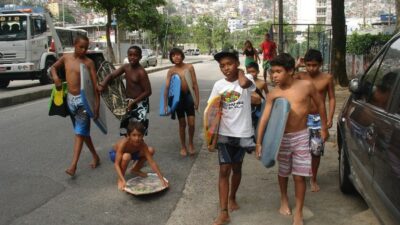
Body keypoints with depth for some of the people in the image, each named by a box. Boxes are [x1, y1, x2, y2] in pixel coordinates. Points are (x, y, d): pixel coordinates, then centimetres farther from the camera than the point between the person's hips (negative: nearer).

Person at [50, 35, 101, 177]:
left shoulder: (89, 62, -7)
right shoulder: (66, 57, 4)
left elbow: (95, 84, -9)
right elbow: (53, 67, 21)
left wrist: (97, 104, -14)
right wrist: (55, 77, -1)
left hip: (83, 99, -5)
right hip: (70, 98, 5)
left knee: (80, 132, -8)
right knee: (83, 131, 14)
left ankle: (73, 165, -9)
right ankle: (95, 157, 29)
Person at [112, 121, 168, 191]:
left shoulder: (142, 144, -28)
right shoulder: (123, 143, -39)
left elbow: (152, 162, -28)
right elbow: (116, 164, -40)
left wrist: (161, 179, -35)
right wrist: (123, 180, -51)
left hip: (132, 153, 4)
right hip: (115, 154, -4)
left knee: (151, 150, -14)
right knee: (126, 157, -39)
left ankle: (135, 170, 10)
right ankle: (120, 179, -13)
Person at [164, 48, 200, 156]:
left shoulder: (189, 67, -3)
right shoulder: (171, 71, -5)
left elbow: (195, 84, 0)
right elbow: (167, 87, -7)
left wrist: (197, 99, -3)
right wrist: (165, 104, -11)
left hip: (188, 96, 1)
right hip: (178, 97, 0)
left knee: (191, 123, 1)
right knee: (182, 124, 9)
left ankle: (191, 144, 25)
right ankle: (183, 147, 25)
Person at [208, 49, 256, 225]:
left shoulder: (247, 78, -7)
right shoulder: (218, 85, 0)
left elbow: (244, 84, -33)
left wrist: (240, 72, -14)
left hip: (242, 133, -1)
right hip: (225, 134, 1)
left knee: (236, 168, 16)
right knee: (224, 170, -4)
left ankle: (232, 198, 40)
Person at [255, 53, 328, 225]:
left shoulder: (306, 86, -10)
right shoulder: (273, 94, -7)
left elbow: (320, 104, 5)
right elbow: (264, 118, -8)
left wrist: (324, 127, 9)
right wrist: (259, 142, -13)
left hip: (301, 136, -1)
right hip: (282, 137, 2)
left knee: (299, 176, 1)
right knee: (283, 172, 18)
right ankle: (284, 199, 45)